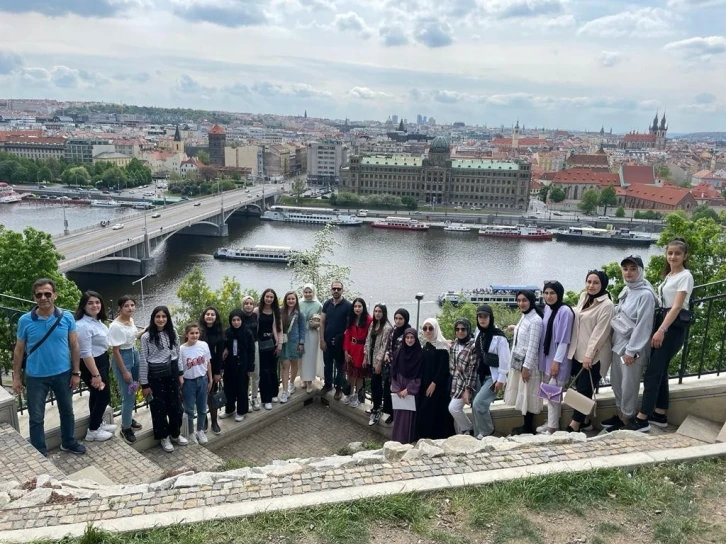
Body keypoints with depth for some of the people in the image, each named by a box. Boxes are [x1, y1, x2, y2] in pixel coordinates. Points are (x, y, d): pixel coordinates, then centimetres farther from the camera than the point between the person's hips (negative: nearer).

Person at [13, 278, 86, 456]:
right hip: (36, 377, -1)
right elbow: (19, 350, 0)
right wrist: (16, 377, 1)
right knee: (36, 418, 8)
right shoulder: (25, 320, -10)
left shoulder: (67, 317, -9)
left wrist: (76, 373, -2)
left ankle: (68, 442, 39)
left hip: (63, 374, 1)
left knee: (67, 411, 18)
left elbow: (74, 347, -2)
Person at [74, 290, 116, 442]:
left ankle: (98, 423, 37)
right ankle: (92, 431, 15)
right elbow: (86, 353, -28)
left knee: (97, 395, 21)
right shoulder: (83, 325, -26)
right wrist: (95, 374, -27)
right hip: (92, 365, -9)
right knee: (103, 396, 1)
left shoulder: (97, 320, 4)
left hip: (102, 361, 9)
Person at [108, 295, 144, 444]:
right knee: (128, 395, -2)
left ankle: (128, 420, 37)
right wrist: (124, 371, -17)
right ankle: (125, 428, 14)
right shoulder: (116, 326, -24)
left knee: (132, 392, 18)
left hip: (134, 355, 8)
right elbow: (115, 350, -20)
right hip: (123, 358, -8)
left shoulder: (131, 320, 1)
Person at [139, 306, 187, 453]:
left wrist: (180, 374, 8)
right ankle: (163, 437, 23)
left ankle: (175, 434, 29)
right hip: (156, 374, -4)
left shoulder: (172, 334, 3)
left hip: (172, 372, 4)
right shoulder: (146, 337, -9)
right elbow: (143, 361, -7)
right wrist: (144, 384, -7)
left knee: (175, 404, 11)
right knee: (159, 406, 6)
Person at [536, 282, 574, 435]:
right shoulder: (546, 309, 6)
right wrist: (543, 358, 13)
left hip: (557, 360, -7)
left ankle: (552, 428, 9)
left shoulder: (565, 311, -17)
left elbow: (564, 340, -19)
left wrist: (556, 361, -19)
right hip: (546, 357, 7)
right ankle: (551, 422, 28)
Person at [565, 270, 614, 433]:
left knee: (584, 389, -3)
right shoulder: (583, 298, 10)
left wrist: (589, 354, -20)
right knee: (580, 388, 12)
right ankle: (584, 421, 24)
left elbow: (600, 332, -17)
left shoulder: (606, 305, -12)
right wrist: (572, 348, 14)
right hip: (578, 352, 7)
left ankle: (574, 425, 1)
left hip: (594, 355, -7)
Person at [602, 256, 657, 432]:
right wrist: (615, 341, 13)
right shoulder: (626, 290, 9)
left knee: (629, 386, 4)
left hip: (632, 347, -8)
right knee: (616, 382, 17)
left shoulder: (645, 294, -18)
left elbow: (643, 326, -19)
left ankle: (626, 420, 18)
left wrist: (631, 350, -19)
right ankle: (619, 414, 32)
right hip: (618, 343, 8)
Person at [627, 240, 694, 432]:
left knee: (652, 371, -11)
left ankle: (642, 419, -9)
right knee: (660, 370, 11)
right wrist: (658, 328, 8)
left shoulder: (685, 276, -9)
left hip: (674, 326, -8)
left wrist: (661, 330, -25)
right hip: (662, 320, 9)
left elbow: (677, 307, -18)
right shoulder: (668, 275, 16)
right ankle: (660, 415, 20)